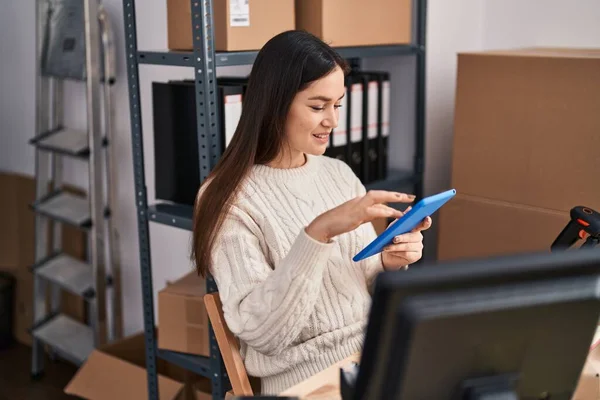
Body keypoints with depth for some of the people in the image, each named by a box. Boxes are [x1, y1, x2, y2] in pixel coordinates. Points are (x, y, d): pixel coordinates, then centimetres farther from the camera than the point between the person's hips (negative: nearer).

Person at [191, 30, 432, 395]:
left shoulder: (340, 174, 8)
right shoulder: (231, 199, -10)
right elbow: (260, 332, -19)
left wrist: (390, 265, -7)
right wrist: (318, 233, -28)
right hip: (308, 378, -6)